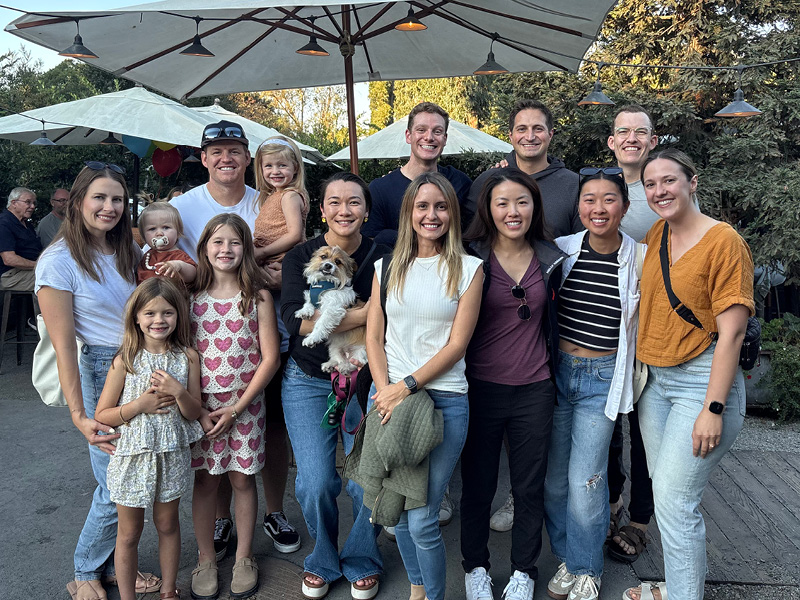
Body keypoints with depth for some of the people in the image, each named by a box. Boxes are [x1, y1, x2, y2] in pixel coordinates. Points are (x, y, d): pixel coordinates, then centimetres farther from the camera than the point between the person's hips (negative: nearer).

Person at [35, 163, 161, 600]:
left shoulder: (129, 250, 7)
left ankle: (114, 563, 32)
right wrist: (79, 416, -16)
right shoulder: (58, 261, -12)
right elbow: (63, 346, -13)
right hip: (103, 371, -6)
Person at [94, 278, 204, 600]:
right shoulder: (125, 360, -10)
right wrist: (140, 405, -19)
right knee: (129, 533, 13)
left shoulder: (187, 357, -5)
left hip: (172, 455, 2)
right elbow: (101, 414, -6)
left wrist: (178, 392, -21)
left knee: (168, 525, 18)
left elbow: (194, 413, -3)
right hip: (132, 456, -2)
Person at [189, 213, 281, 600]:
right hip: (200, 408, 1)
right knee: (205, 481, 9)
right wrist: (198, 410, -9)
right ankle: (206, 560, 27)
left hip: (245, 406, -1)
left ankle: (243, 558, 27)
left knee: (242, 479, 9)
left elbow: (269, 358, -6)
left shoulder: (258, 297, -4)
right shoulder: (191, 296, 0)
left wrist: (236, 408, -10)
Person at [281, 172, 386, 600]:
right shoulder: (300, 257, -1)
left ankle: (362, 563, 27)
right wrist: (361, 315, -21)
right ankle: (323, 561, 27)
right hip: (308, 382, 0)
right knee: (316, 483, -3)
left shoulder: (382, 259, -1)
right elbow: (295, 320, -15)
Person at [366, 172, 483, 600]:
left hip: (444, 400, -3)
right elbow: (374, 337, 8)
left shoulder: (468, 268, 0)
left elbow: (457, 344, -5)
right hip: (388, 396, 4)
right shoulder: (387, 267, 10)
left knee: (422, 521, -3)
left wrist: (407, 386, -12)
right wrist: (385, 390, -6)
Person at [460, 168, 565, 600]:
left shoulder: (550, 260, 3)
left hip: (534, 390, 3)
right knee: (477, 483, 13)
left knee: (530, 486, 14)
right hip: (481, 389, -2)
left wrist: (555, 378, 15)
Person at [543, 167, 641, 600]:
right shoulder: (561, 250, -3)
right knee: (554, 478, 10)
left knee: (585, 482, -1)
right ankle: (565, 558, 34)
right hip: (556, 370, 2)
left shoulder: (639, 260, -6)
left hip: (603, 379, -2)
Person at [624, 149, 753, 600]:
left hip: (703, 381, -7)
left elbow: (732, 331, -16)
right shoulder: (655, 236, 8)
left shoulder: (724, 241, -13)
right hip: (655, 380, 7)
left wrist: (713, 410, -18)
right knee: (666, 491, 15)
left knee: (674, 499, -5)